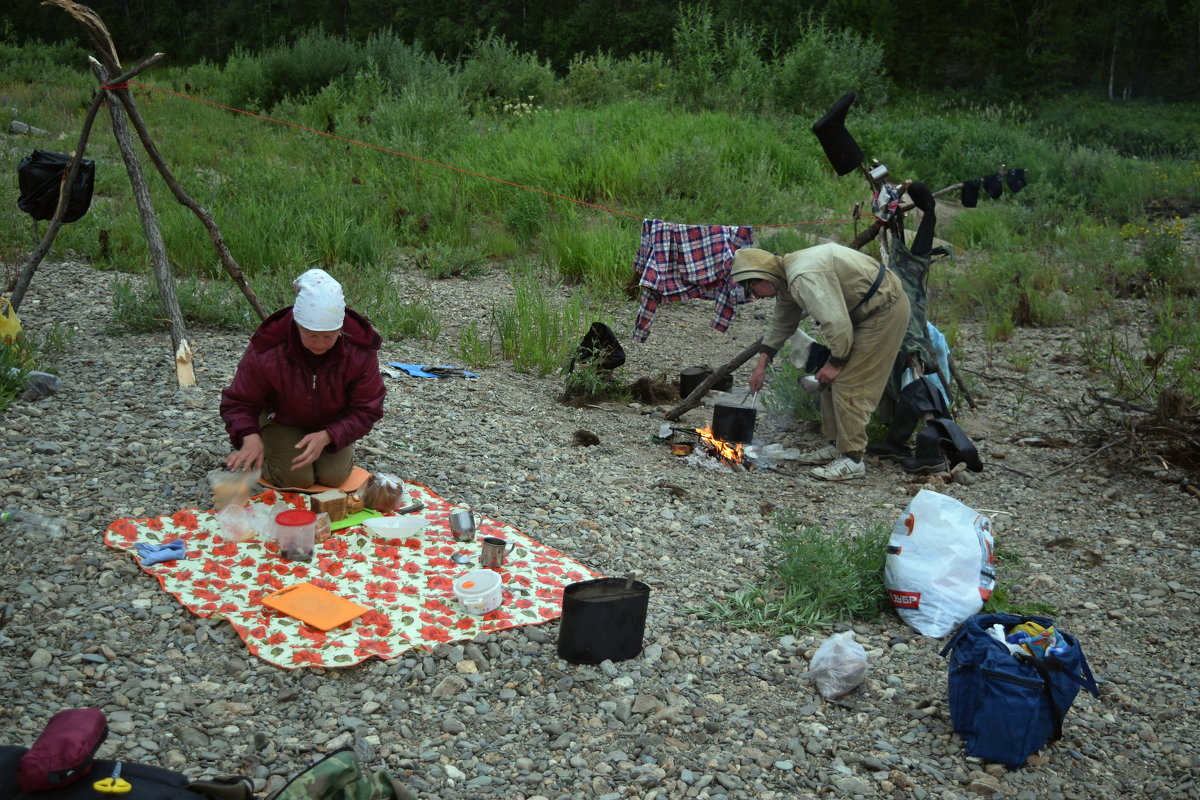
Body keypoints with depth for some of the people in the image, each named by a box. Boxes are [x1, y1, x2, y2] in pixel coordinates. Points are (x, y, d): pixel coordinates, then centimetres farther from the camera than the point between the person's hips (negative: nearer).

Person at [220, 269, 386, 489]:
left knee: (334, 477, -15)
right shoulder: (266, 351, -32)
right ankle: (258, 459, 15)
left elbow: (366, 410, -23)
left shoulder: (360, 349, -30)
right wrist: (250, 437, -42)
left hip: (332, 424, 2)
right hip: (283, 420, -1)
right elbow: (238, 402, -20)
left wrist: (326, 437, -39)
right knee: (296, 478, -17)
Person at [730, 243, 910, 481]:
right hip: (865, 310, 11)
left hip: (884, 308, -11)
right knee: (830, 381, 12)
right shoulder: (786, 282, 8)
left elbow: (837, 323, -30)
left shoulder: (804, 277, -26)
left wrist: (835, 363, -16)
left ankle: (852, 459, -6)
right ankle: (837, 445, 20)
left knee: (848, 384, -11)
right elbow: (780, 326, 21)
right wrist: (760, 367, 18)